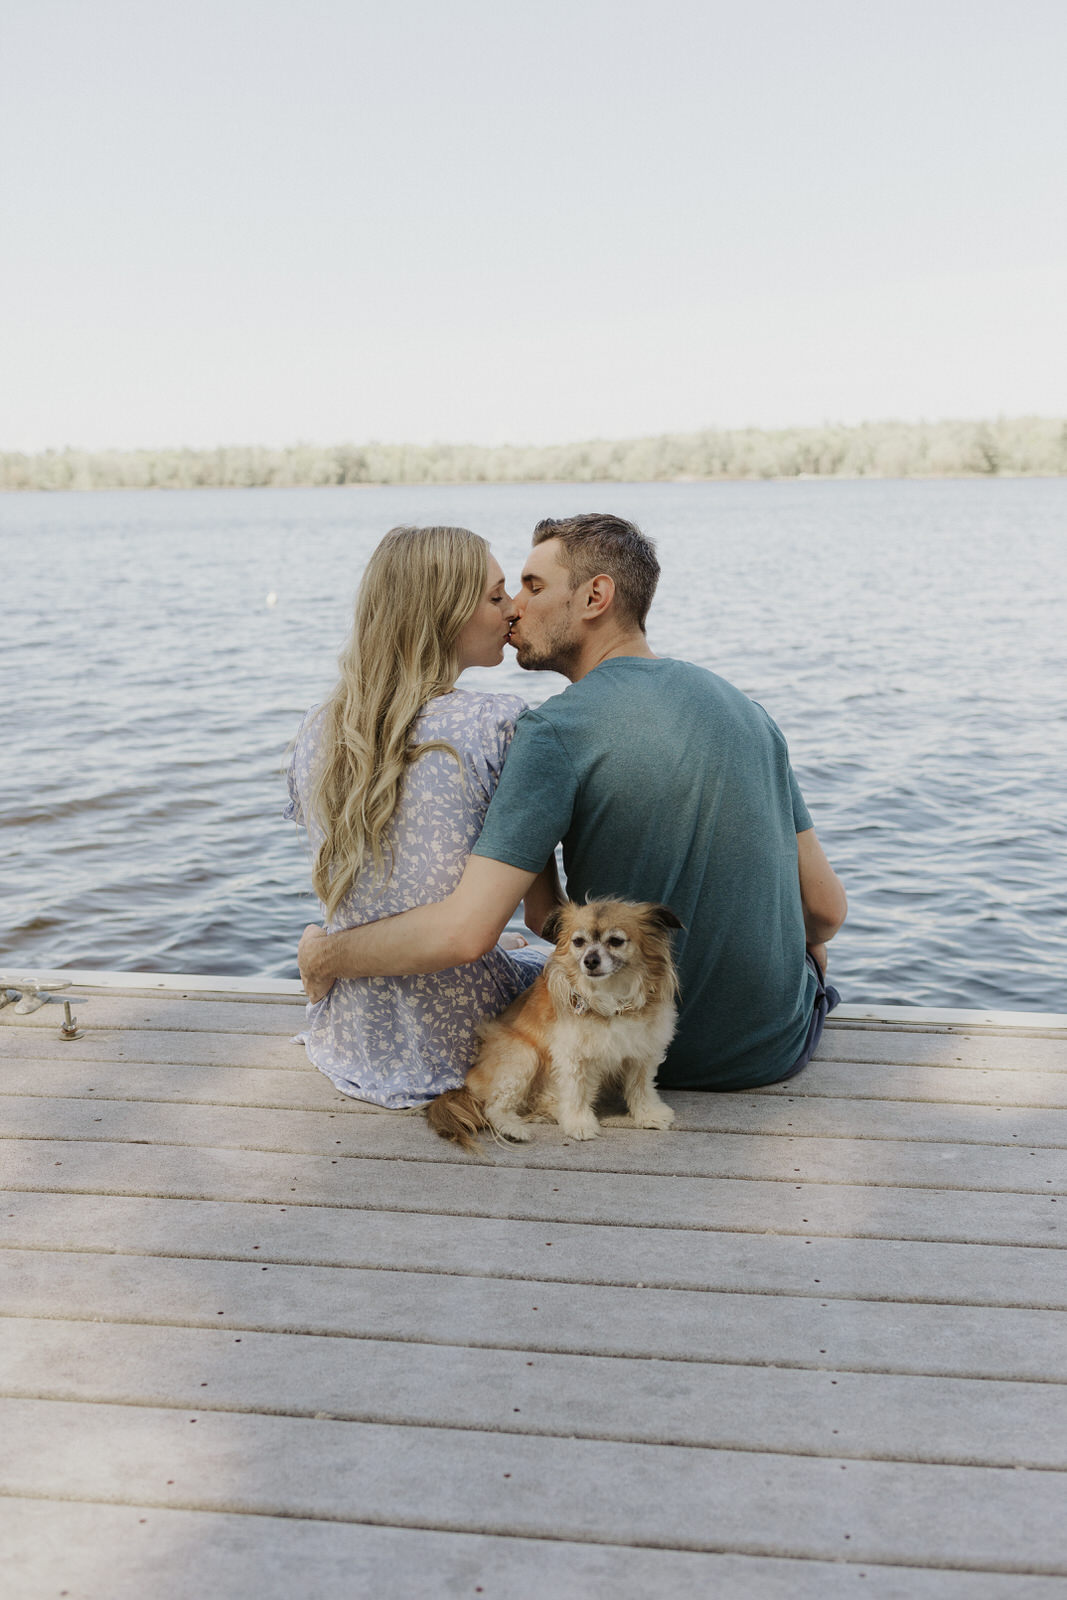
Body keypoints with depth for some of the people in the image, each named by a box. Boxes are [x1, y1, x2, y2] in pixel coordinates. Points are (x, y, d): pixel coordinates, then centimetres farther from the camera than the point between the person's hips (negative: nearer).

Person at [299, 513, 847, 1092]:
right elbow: (827, 907, 2)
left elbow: (462, 932, -28)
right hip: (779, 1050, 4)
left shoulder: (556, 730, -19)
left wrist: (326, 955, -10)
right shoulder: (741, 705, -1)